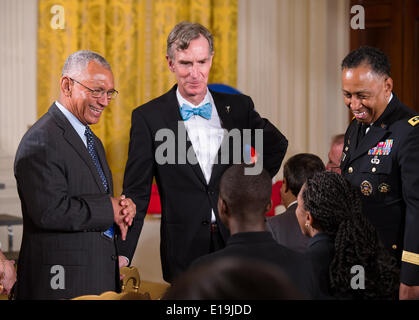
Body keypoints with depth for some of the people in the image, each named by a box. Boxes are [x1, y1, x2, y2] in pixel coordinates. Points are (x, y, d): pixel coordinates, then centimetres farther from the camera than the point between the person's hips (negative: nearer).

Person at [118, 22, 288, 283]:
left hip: (236, 240, 2)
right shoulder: (148, 117, -2)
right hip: (183, 248, -2)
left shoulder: (239, 107, 4)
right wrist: (124, 254, -11)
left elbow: (276, 146, 23)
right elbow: (137, 193, -3)